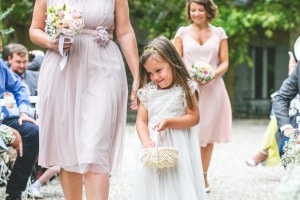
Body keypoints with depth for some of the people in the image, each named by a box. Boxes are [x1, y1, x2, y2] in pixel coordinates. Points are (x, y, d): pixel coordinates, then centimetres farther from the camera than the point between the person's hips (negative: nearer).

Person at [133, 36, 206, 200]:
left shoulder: (185, 88, -6)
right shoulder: (148, 91, 3)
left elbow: (194, 117, -7)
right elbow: (141, 120, 2)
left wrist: (169, 122, -20)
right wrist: (146, 141, -16)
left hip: (178, 149, -3)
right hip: (154, 149, 3)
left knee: (179, 186, -4)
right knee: (152, 186, 2)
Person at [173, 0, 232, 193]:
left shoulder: (219, 33, 7)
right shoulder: (182, 32, 6)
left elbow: (225, 63, 5)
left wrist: (212, 75, -14)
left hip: (212, 88, 1)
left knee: (208, 133, 4)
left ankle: (203, 176, 12)